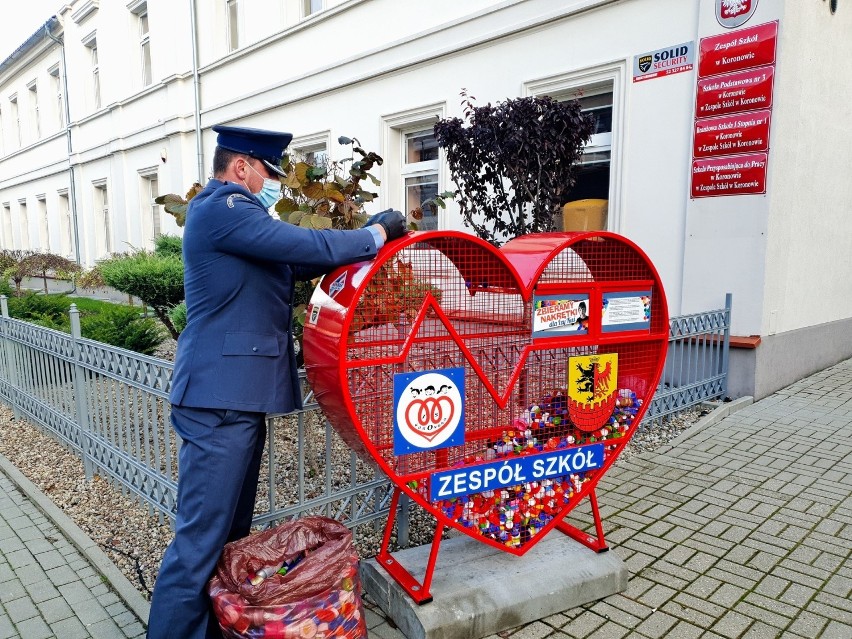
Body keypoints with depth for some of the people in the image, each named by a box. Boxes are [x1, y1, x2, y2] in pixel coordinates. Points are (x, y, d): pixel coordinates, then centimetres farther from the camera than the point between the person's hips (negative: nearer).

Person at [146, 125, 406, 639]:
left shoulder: (229, 213, 20)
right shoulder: (222, 207, -12)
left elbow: (291, 263, 19)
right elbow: (307, 247, -19)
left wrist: (364, 238, 11)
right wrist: (376, 235, -3)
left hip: (236, 395, 11)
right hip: (221, 397, -11)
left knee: (230, 531, 18)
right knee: (202, 538, -4)